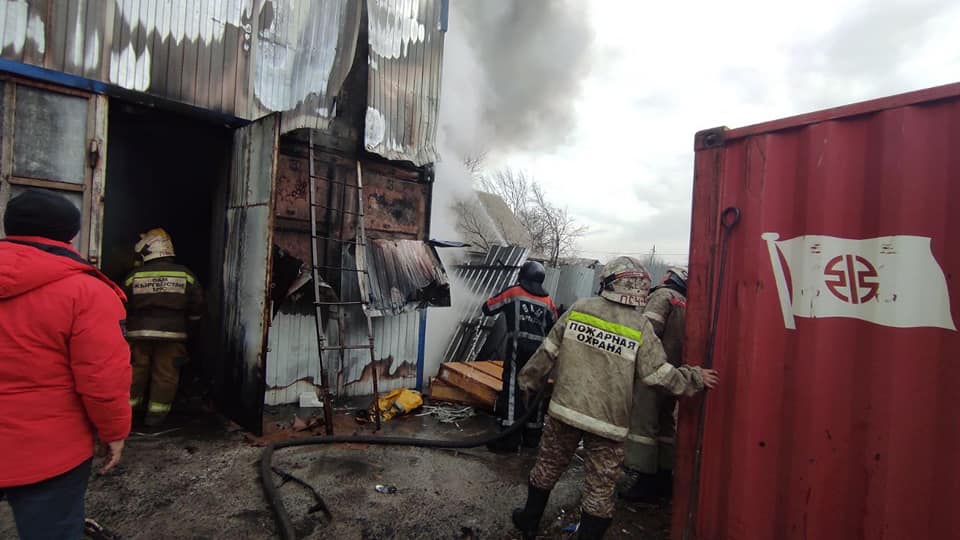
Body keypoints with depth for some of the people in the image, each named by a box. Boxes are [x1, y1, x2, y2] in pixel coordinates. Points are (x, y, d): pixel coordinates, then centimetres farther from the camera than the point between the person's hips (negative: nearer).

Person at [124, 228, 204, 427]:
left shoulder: (134, 276, -2)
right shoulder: (186, 275, -3)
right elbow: (197, 308, 0)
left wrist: (128, 329, 19)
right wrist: (186, 328, 14)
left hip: (139, 333, 1)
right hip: (172, 335, -1)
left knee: (136, 370, 16)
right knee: (165, 373, 6)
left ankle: (130, 406, 28)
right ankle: (156, 413, 12)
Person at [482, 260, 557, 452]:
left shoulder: (513, 292, 1)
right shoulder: (547, 301, 12)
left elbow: (487, 308, 5)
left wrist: (505, 299, 20)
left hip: (518, 348, -4)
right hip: (539, 350, 5)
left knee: (513, 391, -4)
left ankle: (510, 439, -5)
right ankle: (533, 436, 22)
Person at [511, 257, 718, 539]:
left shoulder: (579, 309, -5)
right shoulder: (640, 327, -11)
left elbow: (548, 352, 0)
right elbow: (662, 375, -8)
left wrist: (529, 381, 13)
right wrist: (697, 378, 9)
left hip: (565, 409, 3)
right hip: (608, 420, -2)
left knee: (547, 467, 21)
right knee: (600, 488, 13)